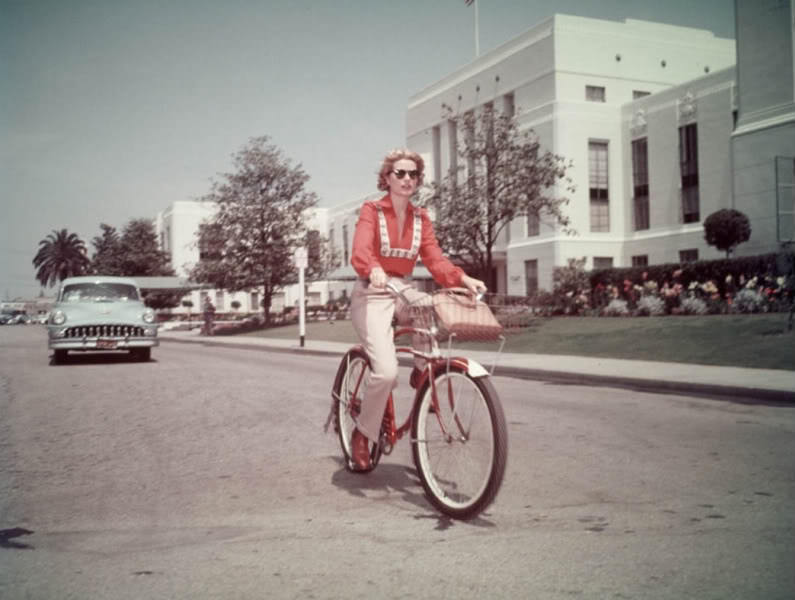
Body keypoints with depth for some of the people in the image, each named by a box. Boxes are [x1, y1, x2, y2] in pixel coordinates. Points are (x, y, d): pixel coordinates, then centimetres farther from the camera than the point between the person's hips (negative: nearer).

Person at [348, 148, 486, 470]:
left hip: (403, 291, 5)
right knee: (386, 370, -23)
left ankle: (424, 370, -1)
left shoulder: (421, 218, 8)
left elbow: (436, 260, 0)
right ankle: (363, 434, 1)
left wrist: (463, 278, -19)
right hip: (372, 293, -4)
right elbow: (360, 251, -22)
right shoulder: (371, 211, -6)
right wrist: (374, 270, -45)